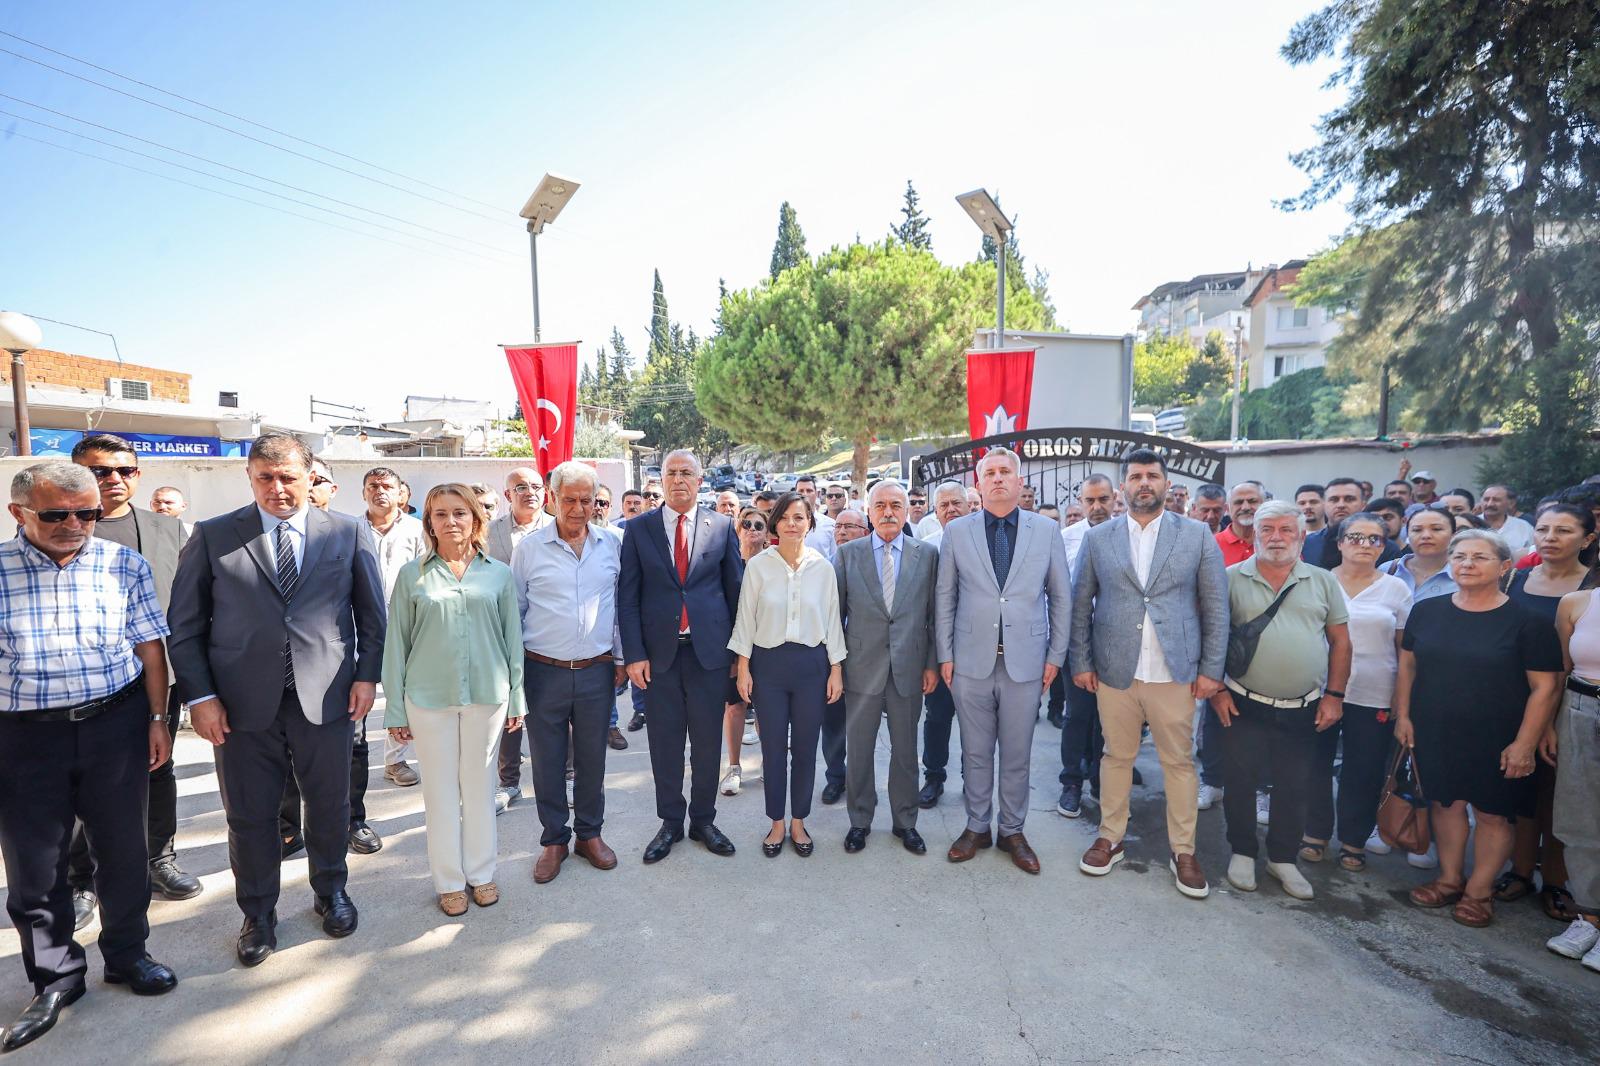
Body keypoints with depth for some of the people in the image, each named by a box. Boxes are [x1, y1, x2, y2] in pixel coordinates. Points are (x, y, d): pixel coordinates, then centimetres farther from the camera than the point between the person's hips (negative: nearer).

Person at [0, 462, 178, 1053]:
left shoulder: (125, 565, -2)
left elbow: (149, 648, 3)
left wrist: (158, 720, 2)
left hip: (115, 723, 0)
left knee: (123, 849, 11)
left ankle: (126, 954, 31)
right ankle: (55, 977, 30)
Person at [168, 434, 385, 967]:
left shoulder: (347, 533, 1)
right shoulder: (212, 536, 0)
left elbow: (372, 612, 5)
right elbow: (184, 625, 2)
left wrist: (367, 675, -2)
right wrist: (200, 695, -5)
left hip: (326, 698, 0)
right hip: (242, 703, 0)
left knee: (329, 804, 14)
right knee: (250, 814, 13)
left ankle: (331, 891, 39)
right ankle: (258, 913, 36)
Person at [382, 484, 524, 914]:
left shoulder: (499, 574, 2)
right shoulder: (412, 575, 1)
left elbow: (513, 637, 4)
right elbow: (397, 643, 4)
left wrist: (516, 699, 3)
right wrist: (395, 708, 3)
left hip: (487, 695, 0)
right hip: (429, 697, 0)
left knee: (480, 785, 11)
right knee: (440, 789, 10)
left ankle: (481, 871, 29)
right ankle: (449, 879, 26)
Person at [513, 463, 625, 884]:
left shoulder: (611, 545, 3)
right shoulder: (529, 548, -2)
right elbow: (515, 610, 3)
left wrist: (620, 658, 8)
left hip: (597, 672, 1)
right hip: (544, 672, -1)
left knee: (592, 759, 13)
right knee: (547, 761, 10)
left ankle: (590, 834, 31)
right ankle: (553, 840, 29)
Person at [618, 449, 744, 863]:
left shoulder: (722, 526, 2)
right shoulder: (639, 528, 2)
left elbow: (735, 588, 5)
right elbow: (628, 595, 0)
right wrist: (633, 653, -6)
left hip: (709, 649, 0)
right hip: (659, 651, 0)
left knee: (707, 740, 10)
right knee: (665, 742, 11)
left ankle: (703, 820, 29)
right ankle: (670, 823, 29)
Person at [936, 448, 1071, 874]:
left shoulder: (1046, 530, 2)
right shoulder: (957, 531, 1)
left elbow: (1061, 597, 5)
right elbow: (945, 598, 4)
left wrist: (1055, 656, 2)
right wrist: (945, 655, 2)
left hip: (1025, 663, 0)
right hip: (972, 662, 0)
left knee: (1017, 754, 12)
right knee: (975, 753, 12)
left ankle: (1012, 831, 30)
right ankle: (977, 827, 30)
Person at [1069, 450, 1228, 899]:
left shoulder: (1197, 536, 1)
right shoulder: (1098, 538, 3)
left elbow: (1215, 607, 2)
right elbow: (1080, 606, 4)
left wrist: (1211, 668, -3)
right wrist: (1080, 662, 0)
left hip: (1175, 674, 0)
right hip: (1113, 672, 1)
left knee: (1179, 762, 10)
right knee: (1116, 757, 12)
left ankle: (1183, 851, 25)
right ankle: (1110, 837, 28)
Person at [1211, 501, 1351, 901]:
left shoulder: (1322, 581, 4)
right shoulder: (1231, 579, -3)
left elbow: (1340, 641, 7)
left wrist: (1334, 695, 2)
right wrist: (1217, 689, -6)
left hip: (1305, 710, 2)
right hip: (1244, 706, -2)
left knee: (1294, 787, 13)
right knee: (1239, 783, 8)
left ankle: (1283, 857, 31)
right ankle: (1243, 852, 27)